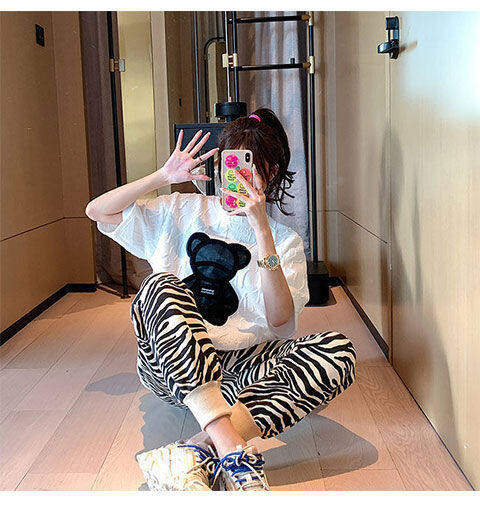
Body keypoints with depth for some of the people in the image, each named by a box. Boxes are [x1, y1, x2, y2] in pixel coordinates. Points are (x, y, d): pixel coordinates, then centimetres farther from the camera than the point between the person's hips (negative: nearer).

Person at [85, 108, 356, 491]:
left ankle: (199, 452, -38)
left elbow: (279, 319, -8)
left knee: (339, 351, -25)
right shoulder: (186, 211, 12)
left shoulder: (285, 241, 9)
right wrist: (164, 176, -2)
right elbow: (98, 211, 9)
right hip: (173, 368, 0)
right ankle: (232, 448, -42)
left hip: (243, 367, 1)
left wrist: (261, 227, -14)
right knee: (162, 285, -30)